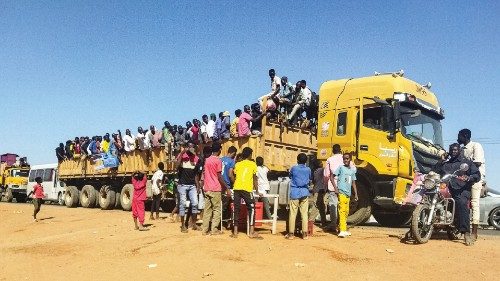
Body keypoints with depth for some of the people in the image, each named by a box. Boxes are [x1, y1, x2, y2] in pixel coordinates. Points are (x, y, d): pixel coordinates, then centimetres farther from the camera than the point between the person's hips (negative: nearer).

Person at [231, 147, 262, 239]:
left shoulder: (237, 164, 17)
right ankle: (252, 232, -3)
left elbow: (235, 176, 14)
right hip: (247, 189, -3)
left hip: (236, 188, 4)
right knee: (251, 208, 4)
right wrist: (256, 190, 22)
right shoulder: (253, 164, 10)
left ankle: (235, 232, 8)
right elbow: (254, 178, 12)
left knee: (236, 209, 8)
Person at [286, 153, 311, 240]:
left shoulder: (294, 168, -3)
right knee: (304, 214, 4)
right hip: (304, 193, 2)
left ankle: (291, 233, 3)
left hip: (295, 193, -2)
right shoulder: (308, 169, 2)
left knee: (292, 214, 1)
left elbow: (290, 176, 14)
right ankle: (304, 233, 5)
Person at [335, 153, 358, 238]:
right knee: (342, 211, -13)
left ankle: (344, 230, 22)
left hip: (348, 194, 7)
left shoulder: (352, 170, 13)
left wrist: (356, 194, 14)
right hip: (341, 193, -7)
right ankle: (342, 231, -16)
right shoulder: (341, 168, -4)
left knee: (346, 212, 12)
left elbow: (353, 183, 18)